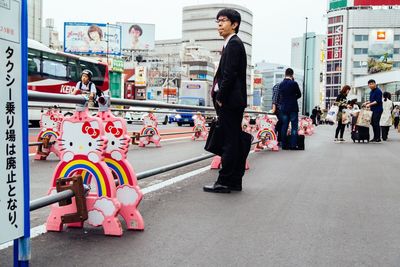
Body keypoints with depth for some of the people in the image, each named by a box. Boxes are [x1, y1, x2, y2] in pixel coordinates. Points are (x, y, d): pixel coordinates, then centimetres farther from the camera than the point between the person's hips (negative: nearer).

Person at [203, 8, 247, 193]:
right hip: (234, 101, 10)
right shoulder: (233, 44, 21)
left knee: (230, 142, -7)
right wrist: (219, 95, 14)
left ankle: (224, 182, -4)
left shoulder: (233, 44, -9)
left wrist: (220, 98, -14)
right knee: (235, 141, 10)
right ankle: (235, 181, 16)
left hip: (229, 101, -10)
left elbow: (229, 74, -17)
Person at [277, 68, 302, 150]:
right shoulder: (294, 83, -11)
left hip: (284, 108, 5)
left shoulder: (281, 84, 4)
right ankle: (293, 145, -3)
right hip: (293, 108, -5)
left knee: (284, 126, 9)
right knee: (294, 126, 0)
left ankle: (284, 145, 10)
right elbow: (299, 95, 1)